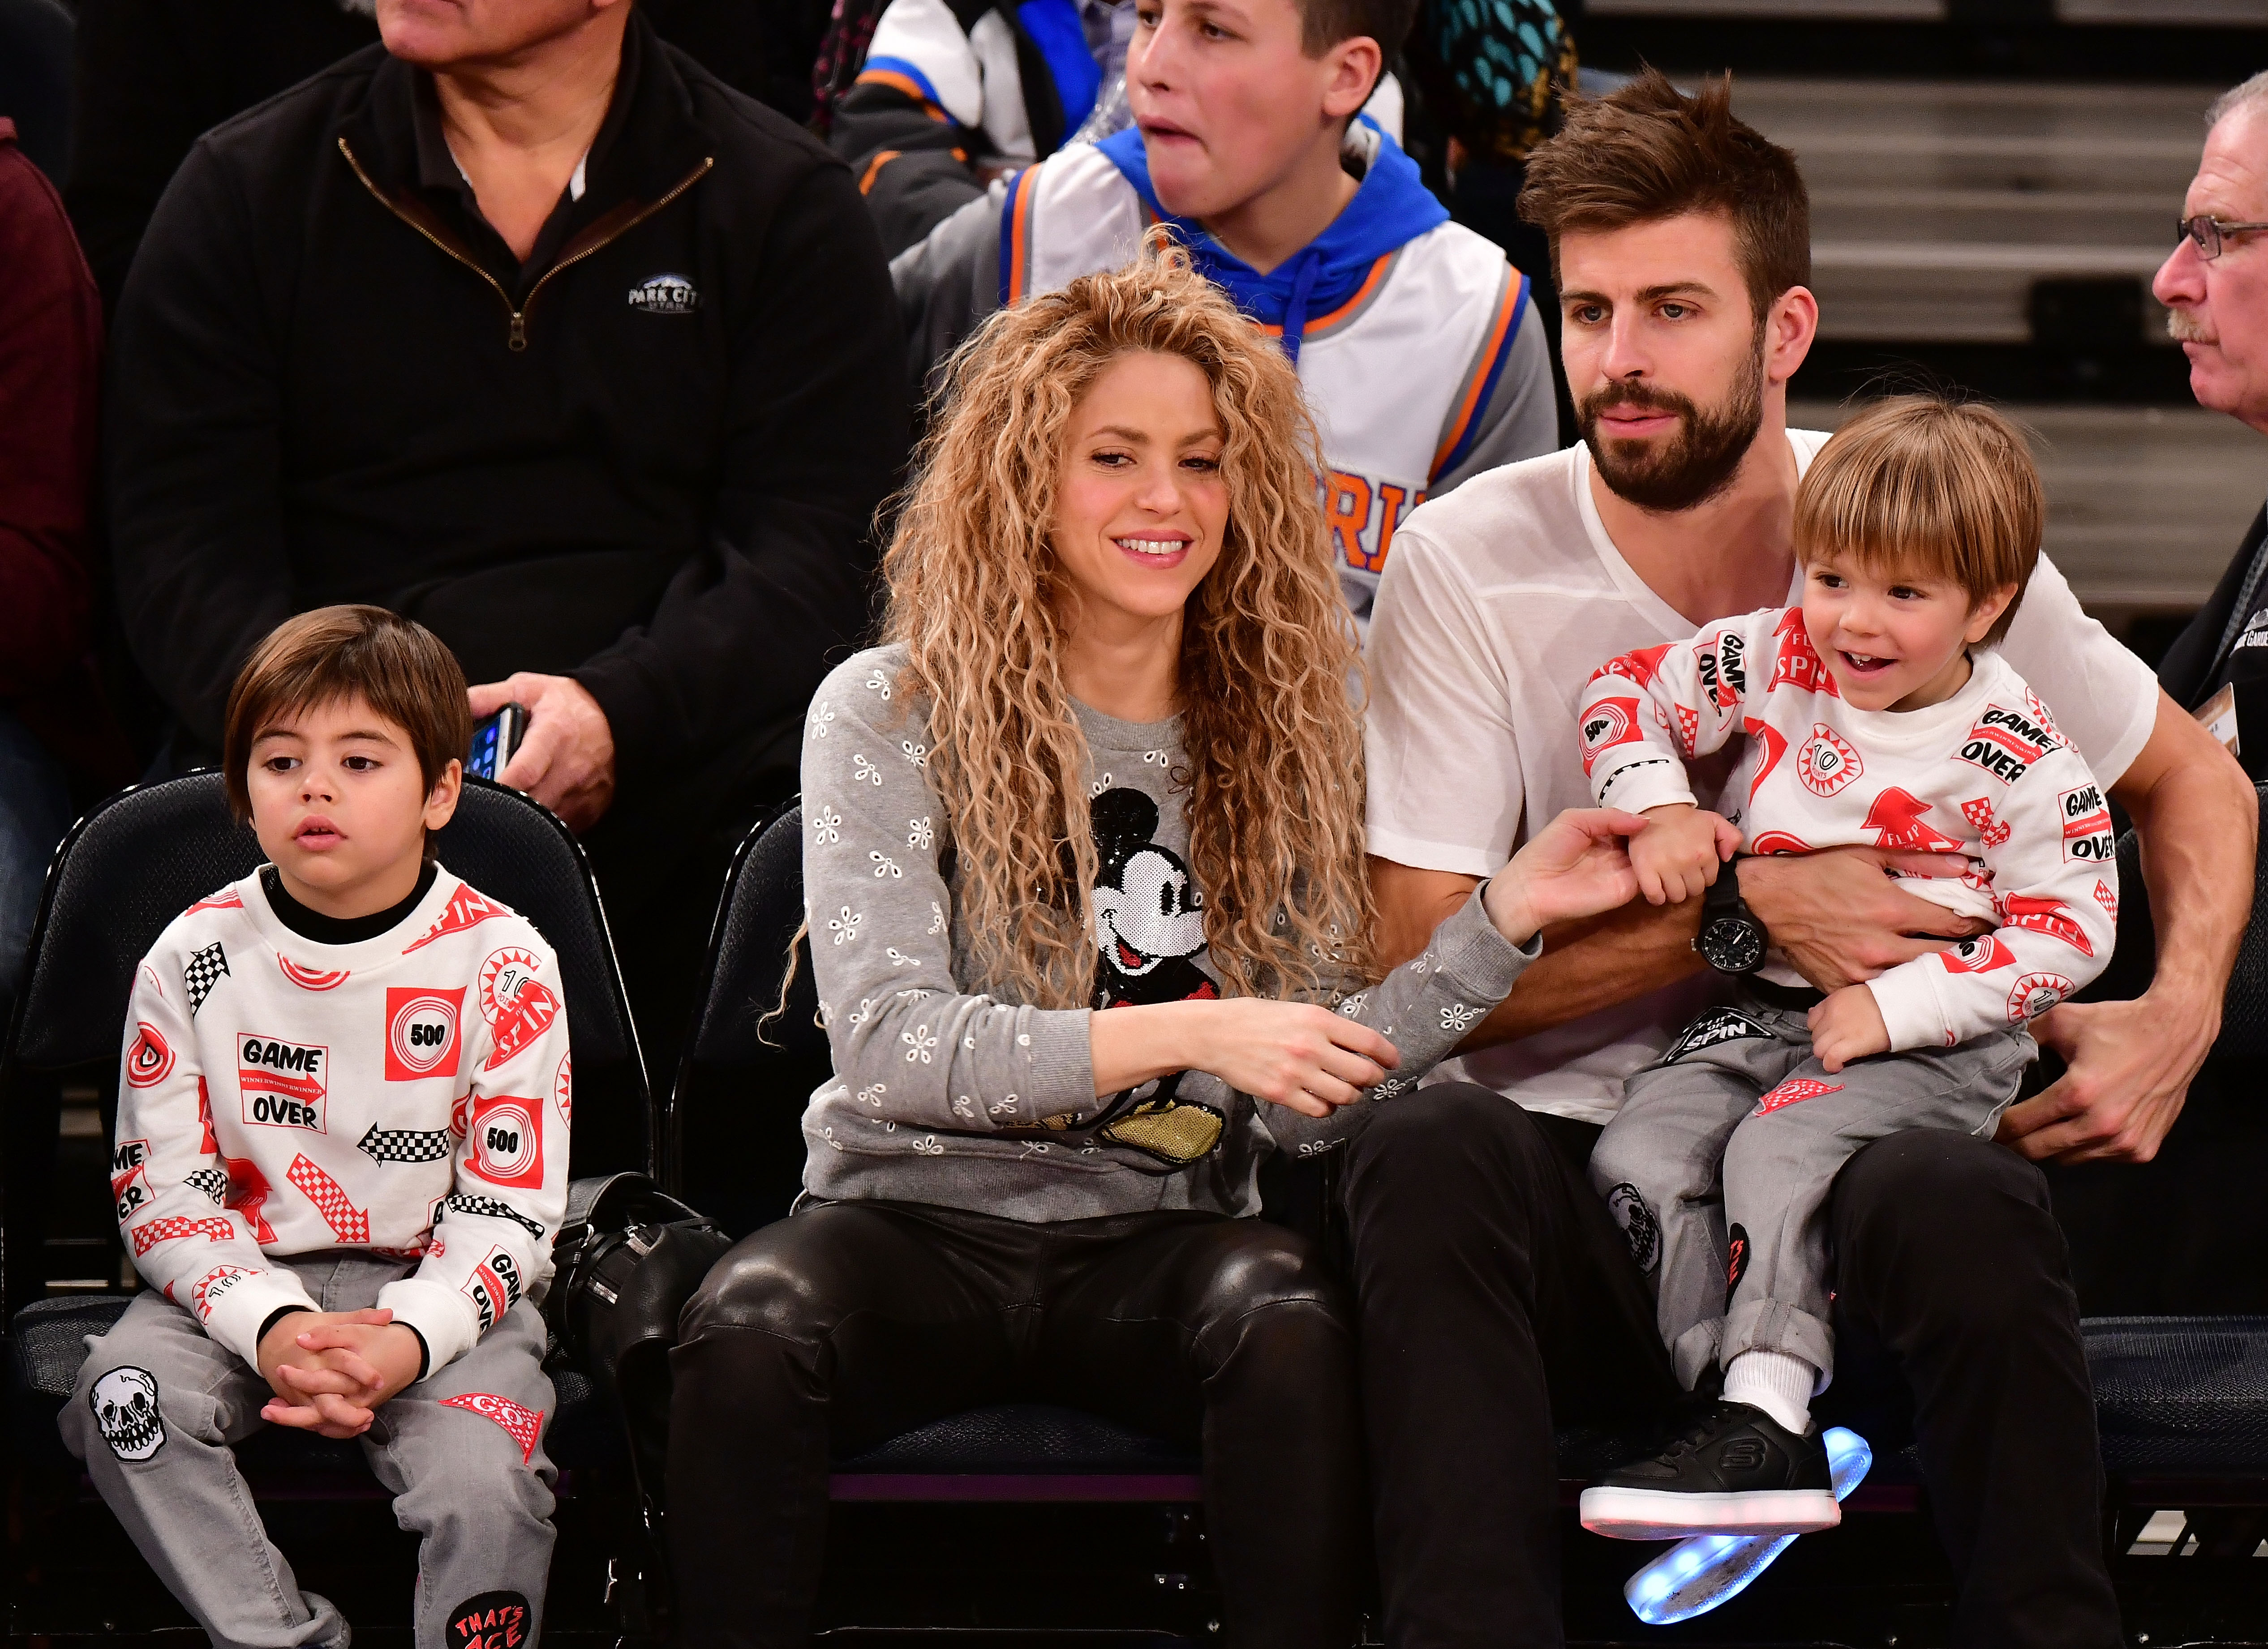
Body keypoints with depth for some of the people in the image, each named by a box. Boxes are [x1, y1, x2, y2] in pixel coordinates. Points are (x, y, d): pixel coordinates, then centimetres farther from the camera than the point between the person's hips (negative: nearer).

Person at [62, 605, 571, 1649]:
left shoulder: (501, 966, -5)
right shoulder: (192, 962, -1)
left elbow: (510, 1209, -4)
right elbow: (163, 1189, -1)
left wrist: (407, 1341, -23)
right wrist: (271, 1326, -19)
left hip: (440, 1290, -2)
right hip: (246, 1283, 2)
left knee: (484, 1485, -29)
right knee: (124, 1390, -27)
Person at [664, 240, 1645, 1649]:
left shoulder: (1290, 740, 10)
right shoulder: (891, 716, 0)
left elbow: (1305, 1106, 5)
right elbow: (886, 1042, -11)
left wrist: (1506, 919, -7)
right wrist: (1185, 1033, -20)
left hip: (1157, 1241, 2)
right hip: (919, 1217, -1)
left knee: (1285, 1310, -33)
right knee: (754, 1321, -34)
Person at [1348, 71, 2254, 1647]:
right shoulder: (1469, 563, -3)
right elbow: (1420, 978, -5)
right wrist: (1748, 910, -13)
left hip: (1855, 1147, 1)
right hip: (1575, 1179, -1)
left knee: (1965, 1203, -35)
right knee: (1430, 1150, -35)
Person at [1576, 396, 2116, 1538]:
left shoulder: (2018, 758, -12)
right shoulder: (1776, 661, 0)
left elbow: (2069, 931, -12)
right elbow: (1627, 693, 10)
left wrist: (1895, 1007, -19)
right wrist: (1658, 809, -9)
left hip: (1936, 1044, -6)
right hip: (1763, 1010, 6)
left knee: (1777, 1153, -30)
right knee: (1640, 1153, -16)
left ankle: (1765, 1420, -31)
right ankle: (1752, 1425, -21)